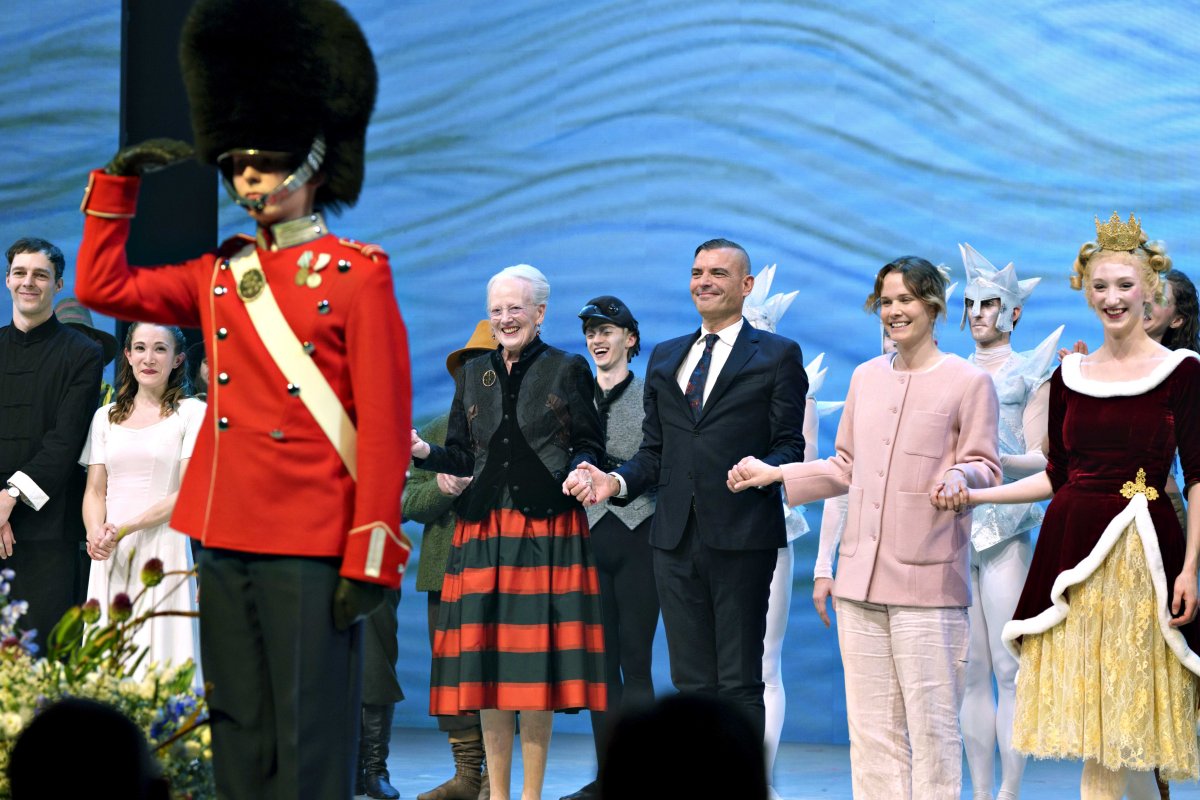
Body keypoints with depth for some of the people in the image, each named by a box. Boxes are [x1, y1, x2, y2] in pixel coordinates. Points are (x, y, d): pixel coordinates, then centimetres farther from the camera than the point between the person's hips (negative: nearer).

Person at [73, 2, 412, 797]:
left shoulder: (358, 275, -4)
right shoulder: (220, 276, 13)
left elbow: (386, 425, -8)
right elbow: (103, 286, 21)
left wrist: (372, 557, -14)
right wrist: (119, 179, 13)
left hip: (314, 545, -6)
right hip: (226, 537, 6)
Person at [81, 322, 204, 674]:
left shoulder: (192, 412, 0)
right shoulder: (106, 417, 15)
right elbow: (95, 491, 13)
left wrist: (124, 529, -14)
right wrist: (96, 533, -9)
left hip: (163, 549, -4)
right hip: (110, 555, 4)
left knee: (159, 646, -9)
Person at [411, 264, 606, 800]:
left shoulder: (568, 370, 4)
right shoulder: (473, 374, 13)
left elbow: (590, 447, 4)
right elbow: (461, 458, 13)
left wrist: (581, 470, -17)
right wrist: (424, 453, -7)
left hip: (548, 531, -3)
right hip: (484, 531, 3)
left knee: (538, 660, -3)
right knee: (487, 660, 1)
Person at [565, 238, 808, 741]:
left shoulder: (778, 355, 5)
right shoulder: (665, 358, 19)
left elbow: (790, 446, -1)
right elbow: (653, 452, 19)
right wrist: (616, 482, 0)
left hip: (740, 536, -5)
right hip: (675, 538, 5)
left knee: (740, 683, -4)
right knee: (691, 682, 7)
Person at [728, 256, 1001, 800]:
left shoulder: (969, 382, -1)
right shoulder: (866, 377, 15)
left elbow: (984, 466, -1)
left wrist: (958, 478, -23)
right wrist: (772, 474, 17)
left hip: (928, 579, -5)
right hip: (861, 574, 5)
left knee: (931, 723, -6)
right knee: (871, 725, 6)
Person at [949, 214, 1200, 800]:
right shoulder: (1070, 374, 11)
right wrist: (974, 496, 7)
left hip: (1142, 553, -4)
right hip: (1073, 545, 4)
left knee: (1119, 707, -3)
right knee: (1087, 704, 3)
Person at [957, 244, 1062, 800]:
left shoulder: (1031, 373, 6)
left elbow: (1040, 458, -1)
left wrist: (998, 460, -19)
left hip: (1007, 529, -4)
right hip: (954, 525, 4)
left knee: (1009, 668, -7)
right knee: (970, 670, 3)